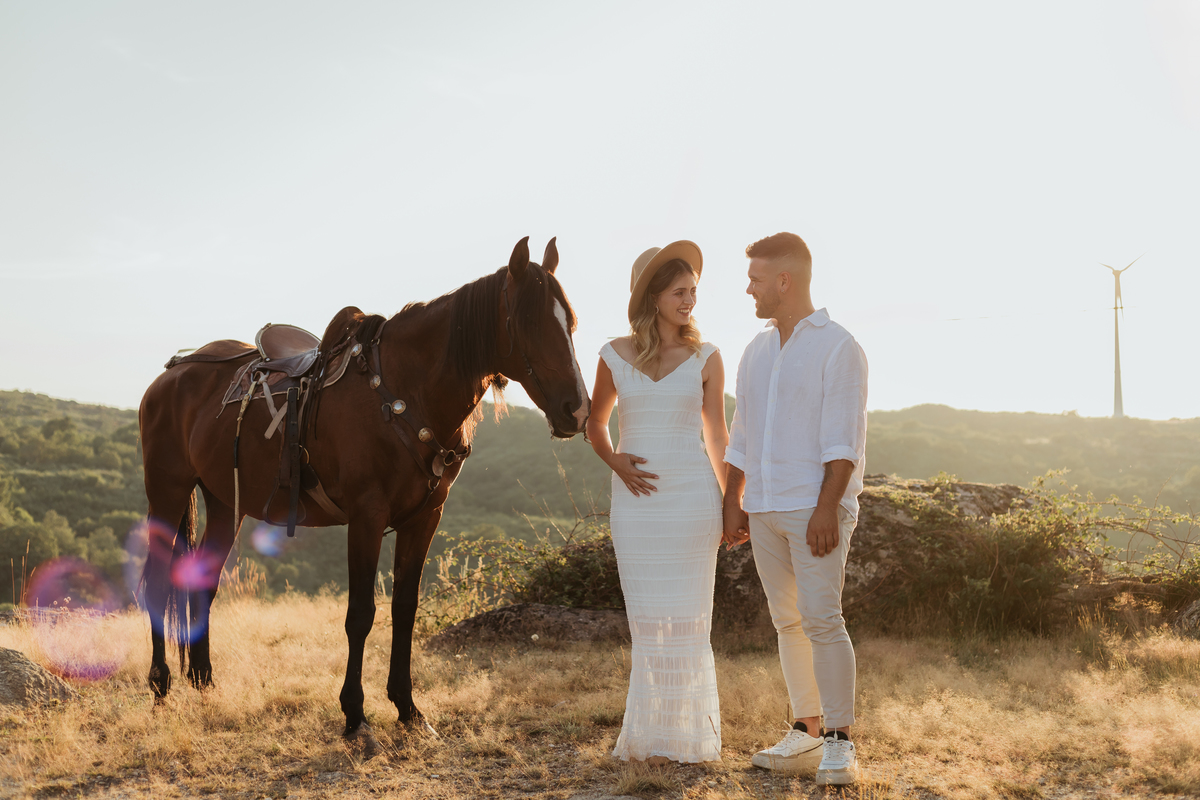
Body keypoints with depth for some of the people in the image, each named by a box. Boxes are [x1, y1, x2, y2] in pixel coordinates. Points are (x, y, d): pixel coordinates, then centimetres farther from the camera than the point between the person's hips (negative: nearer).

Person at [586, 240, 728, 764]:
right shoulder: (615, 357, 3)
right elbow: (596, 422, 15)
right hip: (636, 501, 1)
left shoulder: (705, 358, 2)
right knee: (647, 618, 5)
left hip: (692, 499, -1)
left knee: (687, 617, 2)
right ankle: (652, 735, 17)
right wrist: (615, 462, -3)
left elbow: (717, 433, 7)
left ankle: (690, 736, 13)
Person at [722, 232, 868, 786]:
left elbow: (844, 439, -13)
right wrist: (733, 504, 13)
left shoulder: (837, 347, -6)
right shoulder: (757, 351, 15)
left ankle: (839, 745, -7)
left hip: (818, 509, -7)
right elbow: (741, 437, 19)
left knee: (821, 620, -12)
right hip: (766, 511, 7)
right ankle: (806, 735, 16)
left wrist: (827, 507, -21)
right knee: (788, 622, 9)